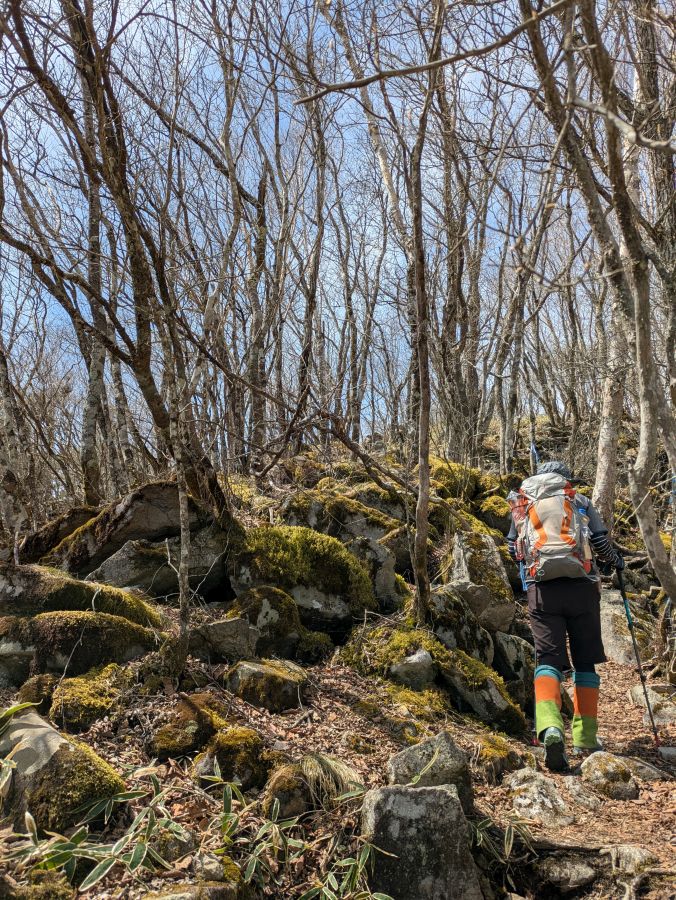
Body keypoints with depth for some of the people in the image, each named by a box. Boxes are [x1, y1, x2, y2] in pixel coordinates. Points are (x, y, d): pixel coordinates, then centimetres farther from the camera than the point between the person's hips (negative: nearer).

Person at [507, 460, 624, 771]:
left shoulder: (520, 504, 17)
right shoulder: (578, 501, 13)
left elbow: (513, 548, 19)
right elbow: (601, 542, 5)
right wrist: (613, 561, 26)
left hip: (541, 588, 0)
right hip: (581, 587, 0)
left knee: (548, 659, -2)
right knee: (585, 661, 12)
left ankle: (549, 727, -26)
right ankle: (585, 739, 14)